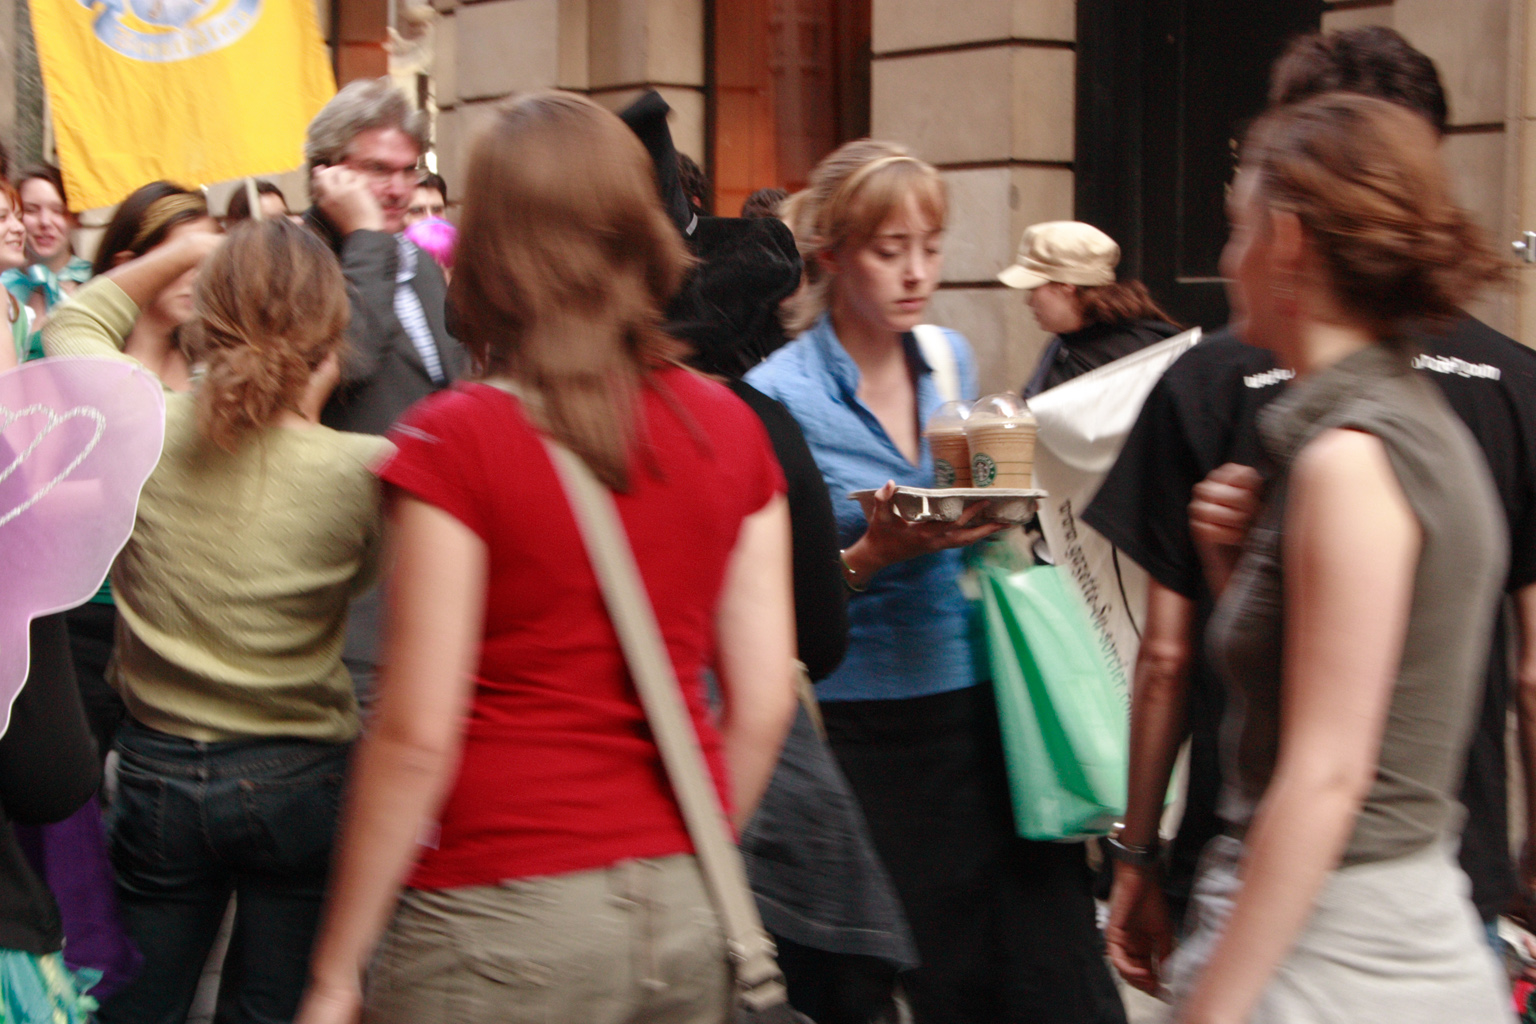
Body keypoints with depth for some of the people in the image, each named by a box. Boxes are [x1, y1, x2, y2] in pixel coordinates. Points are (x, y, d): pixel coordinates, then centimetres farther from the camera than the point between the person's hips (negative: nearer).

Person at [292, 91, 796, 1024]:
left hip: (506, 917, -4)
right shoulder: (731, 429, 2)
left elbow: (418, 735, -13)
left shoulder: (455, 440, -11)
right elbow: (763, 702, 3)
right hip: (687, 916, 5)